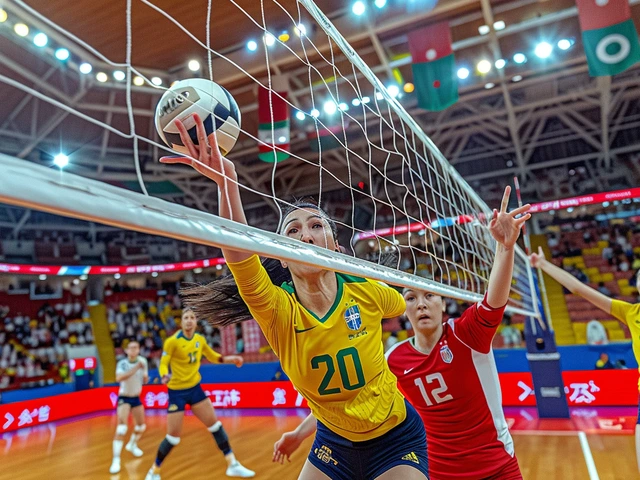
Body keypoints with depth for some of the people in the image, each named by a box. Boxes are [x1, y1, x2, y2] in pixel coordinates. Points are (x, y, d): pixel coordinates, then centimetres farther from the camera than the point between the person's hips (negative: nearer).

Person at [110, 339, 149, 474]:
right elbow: (118, 378, -41)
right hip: (124, 398, -5)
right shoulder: (122, 363, -20)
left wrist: (145, 376, -17)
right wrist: (135, 368, -47)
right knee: (122, 428, -21)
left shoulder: (142, 362, -7)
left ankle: (132, 445, 43)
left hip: (136, 398, 5)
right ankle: (116, 459, -13)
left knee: (141, 426, 15)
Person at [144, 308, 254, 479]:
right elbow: (163, 364, -13)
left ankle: (232, 465, 13)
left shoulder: (200, 339, 0)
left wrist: (229, 359, 0)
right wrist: (165, 376, -35)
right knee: (173, 437, -1)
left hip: (195, 388, 5)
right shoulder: (172, 341, -16)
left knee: (215, 424, 4)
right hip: (177, 392, -5)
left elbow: (212, 356, 15)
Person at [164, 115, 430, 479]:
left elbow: (404, 306, 6)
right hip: (334, 443, 1)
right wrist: (226, 181, -58)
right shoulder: (277, 309, -23)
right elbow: (239, 253, -45)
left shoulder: (368, 292, -20)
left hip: (397, 439, -1)